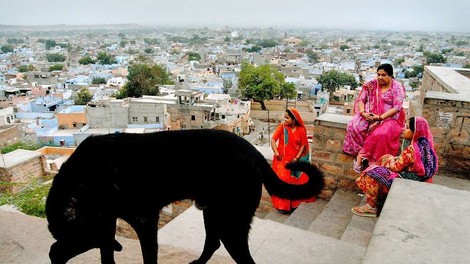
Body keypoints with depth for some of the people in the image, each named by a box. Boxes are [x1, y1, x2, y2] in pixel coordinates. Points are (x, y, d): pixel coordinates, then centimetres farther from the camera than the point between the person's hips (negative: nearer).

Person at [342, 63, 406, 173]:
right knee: (353, 126, -25)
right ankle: (368, 157, -20)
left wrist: (380, 117, -22)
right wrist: (363, 112, -15)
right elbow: (361, 99, 4)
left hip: (389, 118, -3)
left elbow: (397, 108, -12)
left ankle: (361, 155, -20)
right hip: (370, 116, 4)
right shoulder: (371, 84, 5)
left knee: (381, 134, -36)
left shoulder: (397, 88, -5)